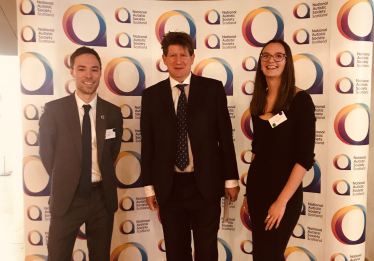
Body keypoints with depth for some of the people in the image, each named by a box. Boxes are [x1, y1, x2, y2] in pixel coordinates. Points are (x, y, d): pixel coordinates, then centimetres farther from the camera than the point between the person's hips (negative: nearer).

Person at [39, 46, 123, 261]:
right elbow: (46, 152, 1)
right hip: (66, 197, -1)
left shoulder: (113, 112, 1)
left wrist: (102, 178, 8)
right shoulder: (54, 110, -4)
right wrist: (63, 181, 3)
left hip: (102, 197, 2)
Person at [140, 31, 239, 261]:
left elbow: (225, 136, 0)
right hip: (169, 187, 2)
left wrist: (231, 179, 0)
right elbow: (148, 143, 3)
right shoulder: (151, 95, 2)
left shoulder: (213, 89, -1)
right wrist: (149, 186, 3)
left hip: (205, 184, -1)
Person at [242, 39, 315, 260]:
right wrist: (249, 191, 13)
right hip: (256, 187, 6)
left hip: (285, 191, -5)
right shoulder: (258, 101, 4)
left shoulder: (300, 100, -13)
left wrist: (282, 200, -17)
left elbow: (305, 157, -16)